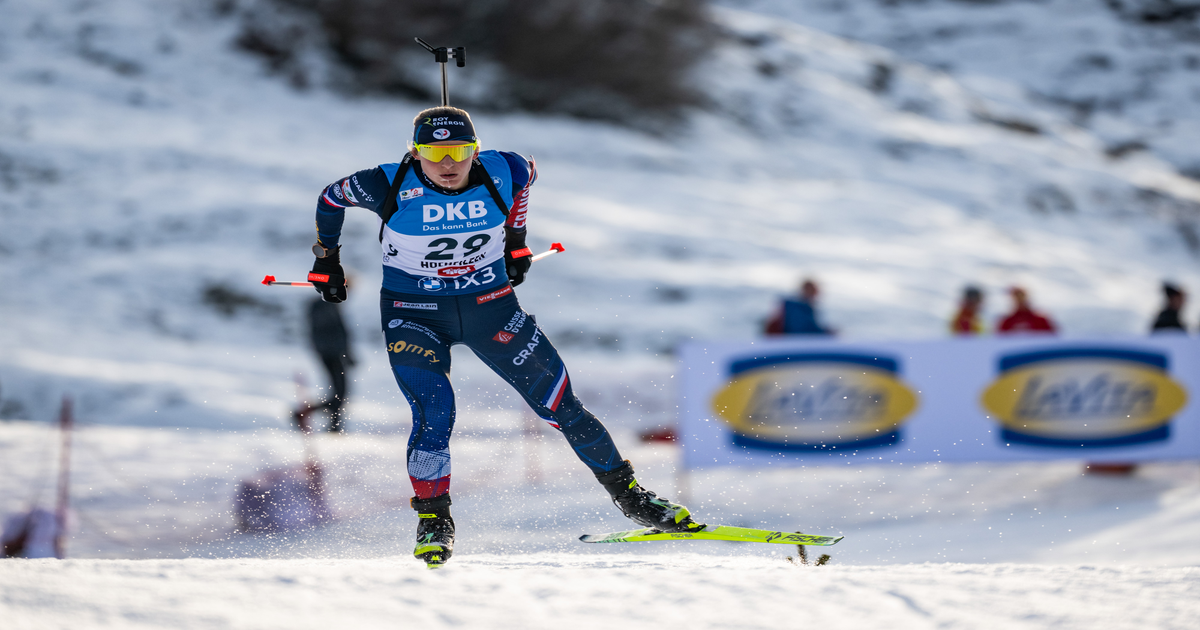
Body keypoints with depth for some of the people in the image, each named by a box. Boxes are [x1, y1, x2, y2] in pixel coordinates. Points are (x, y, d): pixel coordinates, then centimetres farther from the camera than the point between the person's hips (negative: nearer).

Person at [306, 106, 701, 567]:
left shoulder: (501, 174, -15)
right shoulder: (390, 186, -20)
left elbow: (525, 173, 11)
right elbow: (331, 199, -1)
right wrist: (326, 263, 8)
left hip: (490, 305, 2)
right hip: (415, 316, -2)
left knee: (558, 402, 2)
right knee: (433, 413, -21)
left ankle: (628, 494, 16)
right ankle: (433, 519, -3)